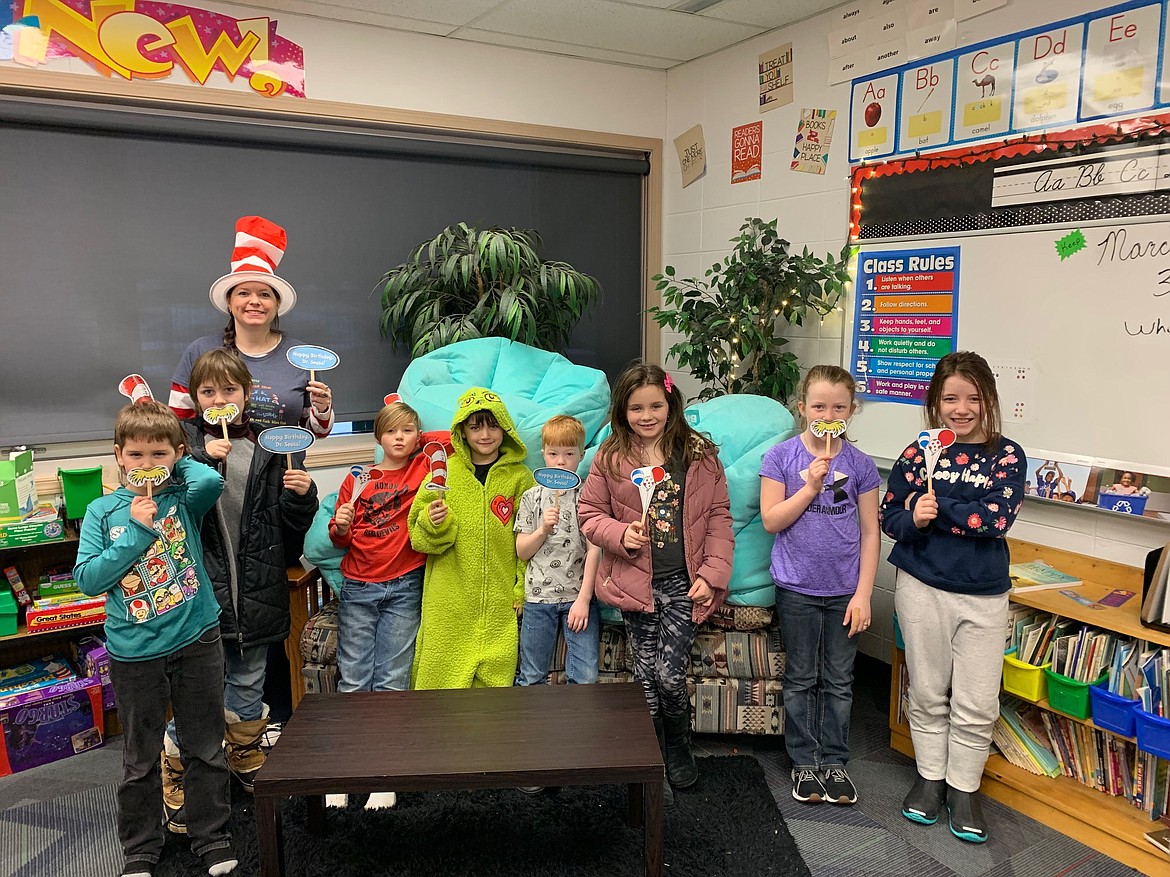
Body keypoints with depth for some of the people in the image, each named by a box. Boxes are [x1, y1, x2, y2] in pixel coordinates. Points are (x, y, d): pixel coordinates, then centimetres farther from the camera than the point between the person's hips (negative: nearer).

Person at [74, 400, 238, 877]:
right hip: (134, 652, 0)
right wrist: (137, 531, -15)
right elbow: (87, 578, -8)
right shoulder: (102, 511, -1)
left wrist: (177, 463, -8)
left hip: (197, 641, 0)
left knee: (206, 749, 13)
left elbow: (212, 480, -25)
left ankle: (211, 837, 31)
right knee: (139, 759, 16)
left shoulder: (184, 497, -2)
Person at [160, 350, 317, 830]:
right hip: (202, 587, -2)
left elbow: (293, 524, 4)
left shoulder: (270, 446, 3)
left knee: (248, 683, 19)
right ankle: (176, 778, 25)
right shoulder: (185, 439, 0)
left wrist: (301, 495, -15)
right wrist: (201, 457, -22)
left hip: (256, 588, 2)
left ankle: (245, 758, 42)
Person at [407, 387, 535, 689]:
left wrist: (524, 589, 0)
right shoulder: (444, 472, 2)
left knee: (495, 679, 5)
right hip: (449, 605, 0)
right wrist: (433, 524, -15)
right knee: (442, 673, 3)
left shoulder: (519, 476, 3)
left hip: (499, 602, 0)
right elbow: (419, 537, 5)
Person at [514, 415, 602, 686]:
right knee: (531, 678, 8)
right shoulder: (532, 497, 7)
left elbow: (594, 551, -4)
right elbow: (522, 552, 6)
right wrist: (543, 529, -12)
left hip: (579, 596, -2)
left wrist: (583, 599, -11)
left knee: (585, 677, -3)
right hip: (538, 597, 2)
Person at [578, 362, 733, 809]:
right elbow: (590, 513, 5)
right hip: (636, 582, 1)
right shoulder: (610, 458, 1)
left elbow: (718, 516, 1)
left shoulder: (699, 454, 0)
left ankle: (679, 750, 26)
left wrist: (712, 575, -6)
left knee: (670, 674, -5)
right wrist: (621, 534, -14)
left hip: (684, 583, -1)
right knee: (646, 676, 7)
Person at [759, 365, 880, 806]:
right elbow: (771, 520, -9)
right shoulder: (781, 457, -6)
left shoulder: (859, 464, -2)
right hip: (797, 588, -1)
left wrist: (863, 594, -4)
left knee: (839, 681, 13)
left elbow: (870, 533, 0)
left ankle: (834, 762, 29)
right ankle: (804, 762, 27)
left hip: (844, 589, 1)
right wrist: (810, 486, -20)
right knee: (801, 679, 12)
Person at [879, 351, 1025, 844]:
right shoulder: (918, 454, -2)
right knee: (928, 693, 14)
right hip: (922, 588, 1)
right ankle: (930, 776, 32)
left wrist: (936, 507, -19)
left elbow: (996, 519, -17)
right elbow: (889, 518, -1)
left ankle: (963, 787, 25)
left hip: (984, 595, 0)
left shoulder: (1006, 456, -4)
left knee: (977, 703, 6)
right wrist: (914, 519, -21)